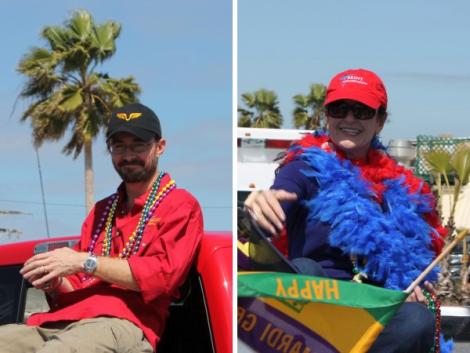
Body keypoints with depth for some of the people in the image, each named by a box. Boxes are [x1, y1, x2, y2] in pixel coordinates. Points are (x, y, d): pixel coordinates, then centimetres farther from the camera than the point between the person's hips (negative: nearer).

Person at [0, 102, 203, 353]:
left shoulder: (180, 205, 11)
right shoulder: (102, 210, 31)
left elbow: (163, 274, -6)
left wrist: (85, 262, -7)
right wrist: (55, 284, 5)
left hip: (122, 324, -6)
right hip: (60, 323, 6)